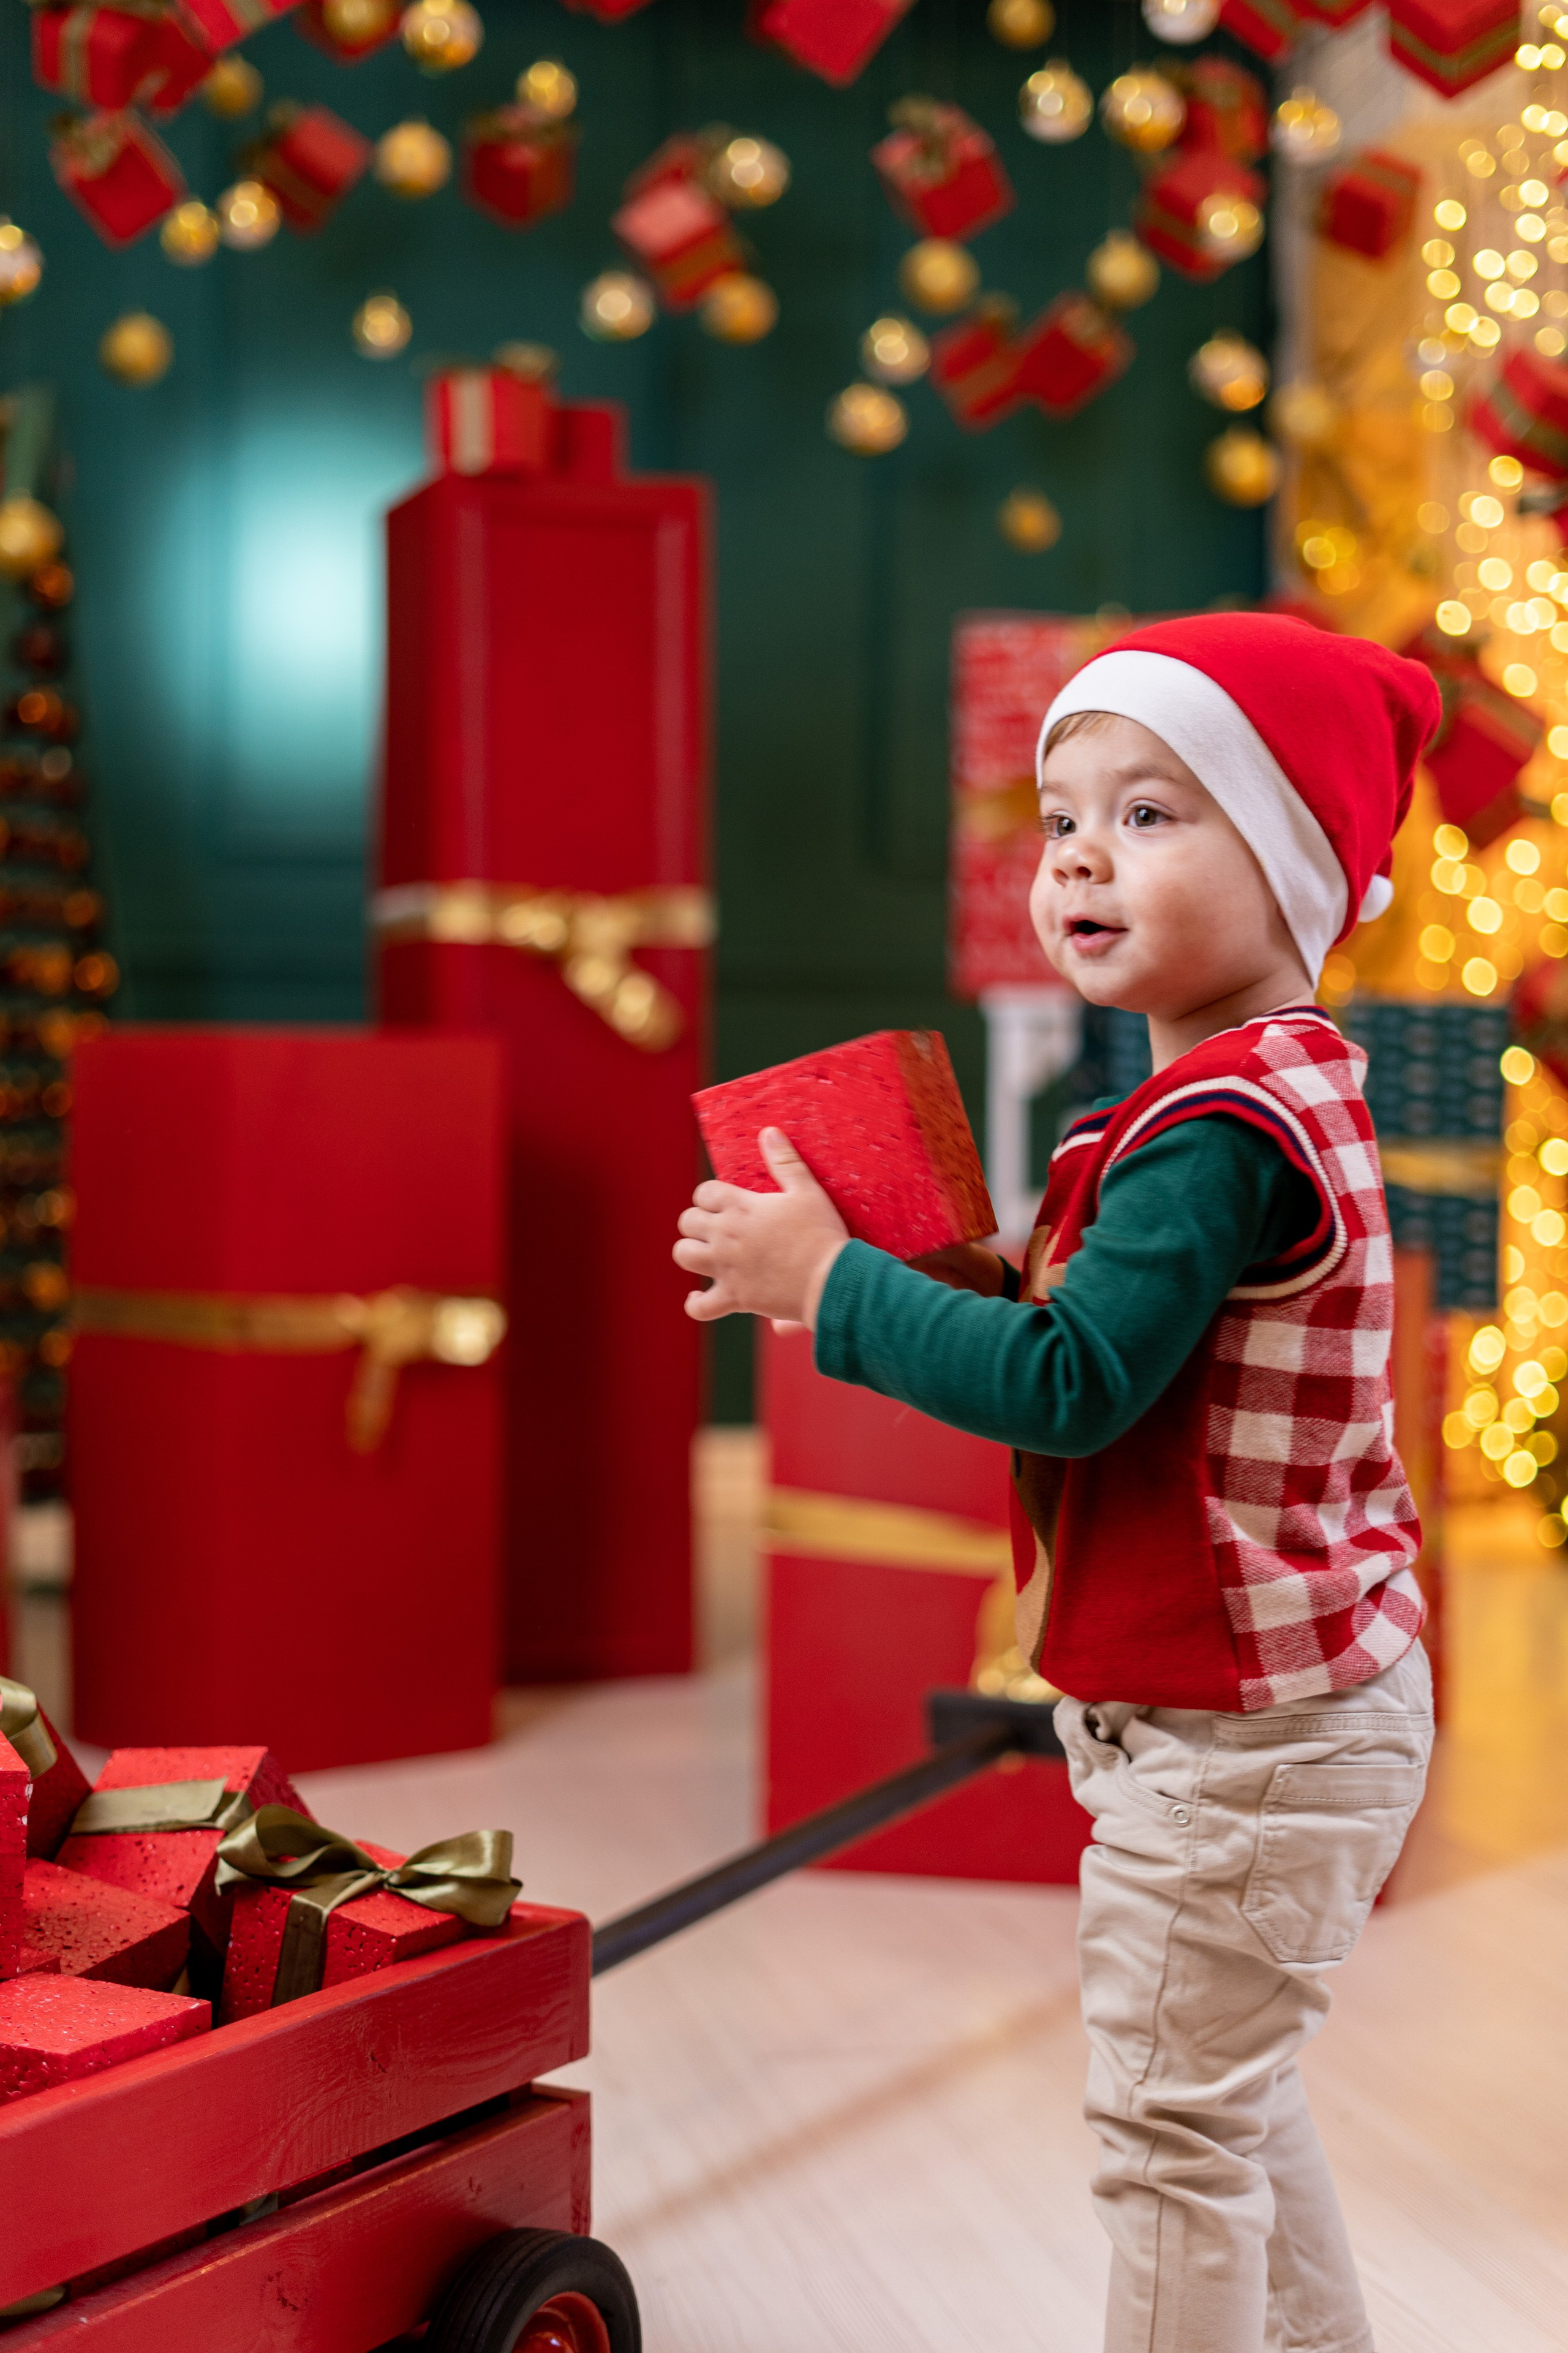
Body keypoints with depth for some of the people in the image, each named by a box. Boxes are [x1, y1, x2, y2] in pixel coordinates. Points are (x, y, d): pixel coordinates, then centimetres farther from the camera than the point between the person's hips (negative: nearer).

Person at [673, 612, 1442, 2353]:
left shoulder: (1221, 1128, -24)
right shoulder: (1273, 1092, 9)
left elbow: (1073, 1390, -29)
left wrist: (831, 1284, -22)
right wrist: (983, 1291, -1)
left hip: (1234, 1735, -11)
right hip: (1270, 1706, 11)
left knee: (1175, 2128, 3)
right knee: (1230, 2107, 25)